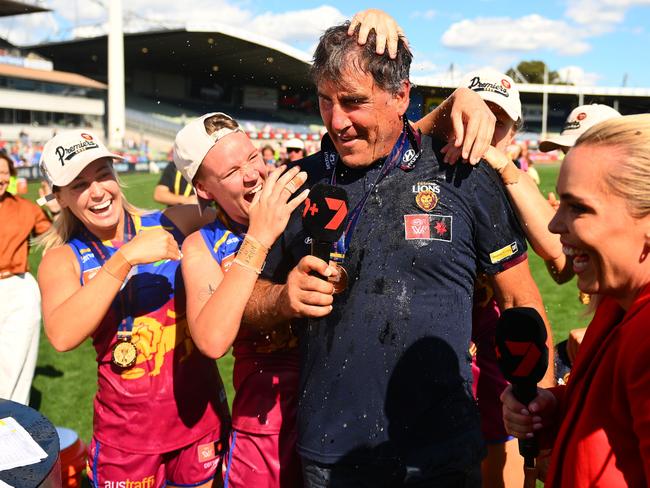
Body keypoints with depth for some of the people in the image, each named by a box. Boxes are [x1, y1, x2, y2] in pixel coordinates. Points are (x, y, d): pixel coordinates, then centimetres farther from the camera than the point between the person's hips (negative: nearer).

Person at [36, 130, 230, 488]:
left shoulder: (171, 225, -5)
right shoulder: (62, 260, -7)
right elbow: (61, 336, -25)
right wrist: (125, 257, -30)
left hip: (200, 413, 1)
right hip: (127, 431, -1)